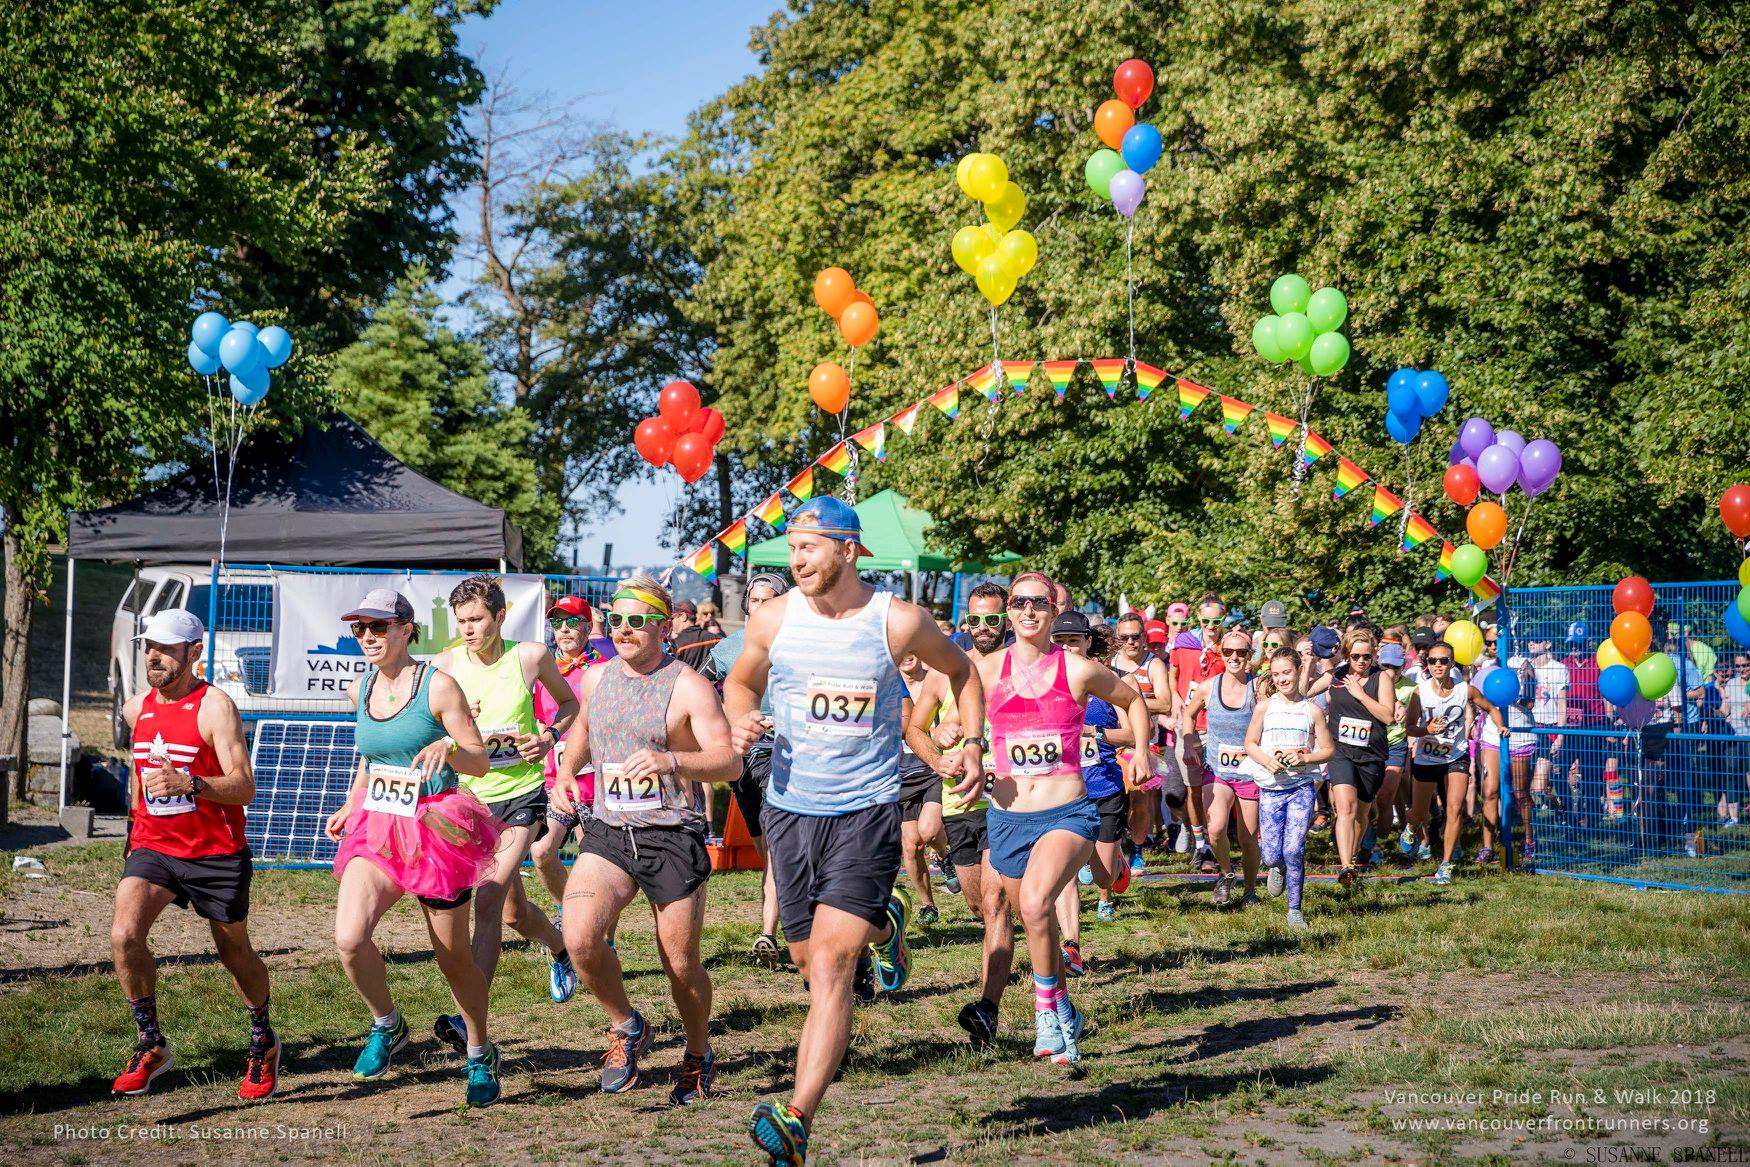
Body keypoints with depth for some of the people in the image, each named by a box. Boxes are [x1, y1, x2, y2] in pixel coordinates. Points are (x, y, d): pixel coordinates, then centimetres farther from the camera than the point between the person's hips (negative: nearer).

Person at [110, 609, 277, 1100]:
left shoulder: (215, 707, -14)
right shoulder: (137, 708, 5)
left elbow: (243, 787, -23)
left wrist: (188, 783, -39)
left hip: (217, 854, -4)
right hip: (153, 847, 4)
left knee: (235, 955, 12)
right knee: (123, 936, -20)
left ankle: (263, 1044, 38)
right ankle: (151, 1046, -2)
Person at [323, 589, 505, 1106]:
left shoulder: (437, 685, -10)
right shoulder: (362, 690, 7)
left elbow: (480, 762, -9)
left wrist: (446, 746, -28)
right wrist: (349, 805, 21)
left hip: (434, 828, -4)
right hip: (376, 828, 4)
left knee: (453, 957, 6)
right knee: (349, 937, -19)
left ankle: (480, 1054, 30)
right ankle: (387, 1026, 8)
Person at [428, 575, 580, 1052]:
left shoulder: (531, 655, -6)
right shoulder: (445, 665, -5)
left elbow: (569, 702, 11)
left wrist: (548, 736, -8)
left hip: (523, 795, -3)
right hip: (473, 796, 3)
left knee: (489, 899, -19)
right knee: (514, 911, 17)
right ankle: (560, 949, 49)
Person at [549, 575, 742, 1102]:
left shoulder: (688, 686, -8)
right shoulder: (596, 678, 9)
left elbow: (730, 763, -17)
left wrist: (670, 761, -34)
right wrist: (564, 777, 14)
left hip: (673, 836, -4)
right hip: (607, 832, 4)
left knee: (681, 965, 4)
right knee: (580, 939, -20)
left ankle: (698, 1057, 32)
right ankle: (626, 1027, 6)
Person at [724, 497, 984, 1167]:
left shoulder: (900, 622, -7)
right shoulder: (774, 620, -1)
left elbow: (961, 670, 13)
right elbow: (742, 681, 18)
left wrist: (972, 745, 1)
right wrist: (740, 719, -5)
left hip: (866, 810, -4)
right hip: (790, 809, 4)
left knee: (830, 968, -16)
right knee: (811, 964, 16)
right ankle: (884, 922, 49)